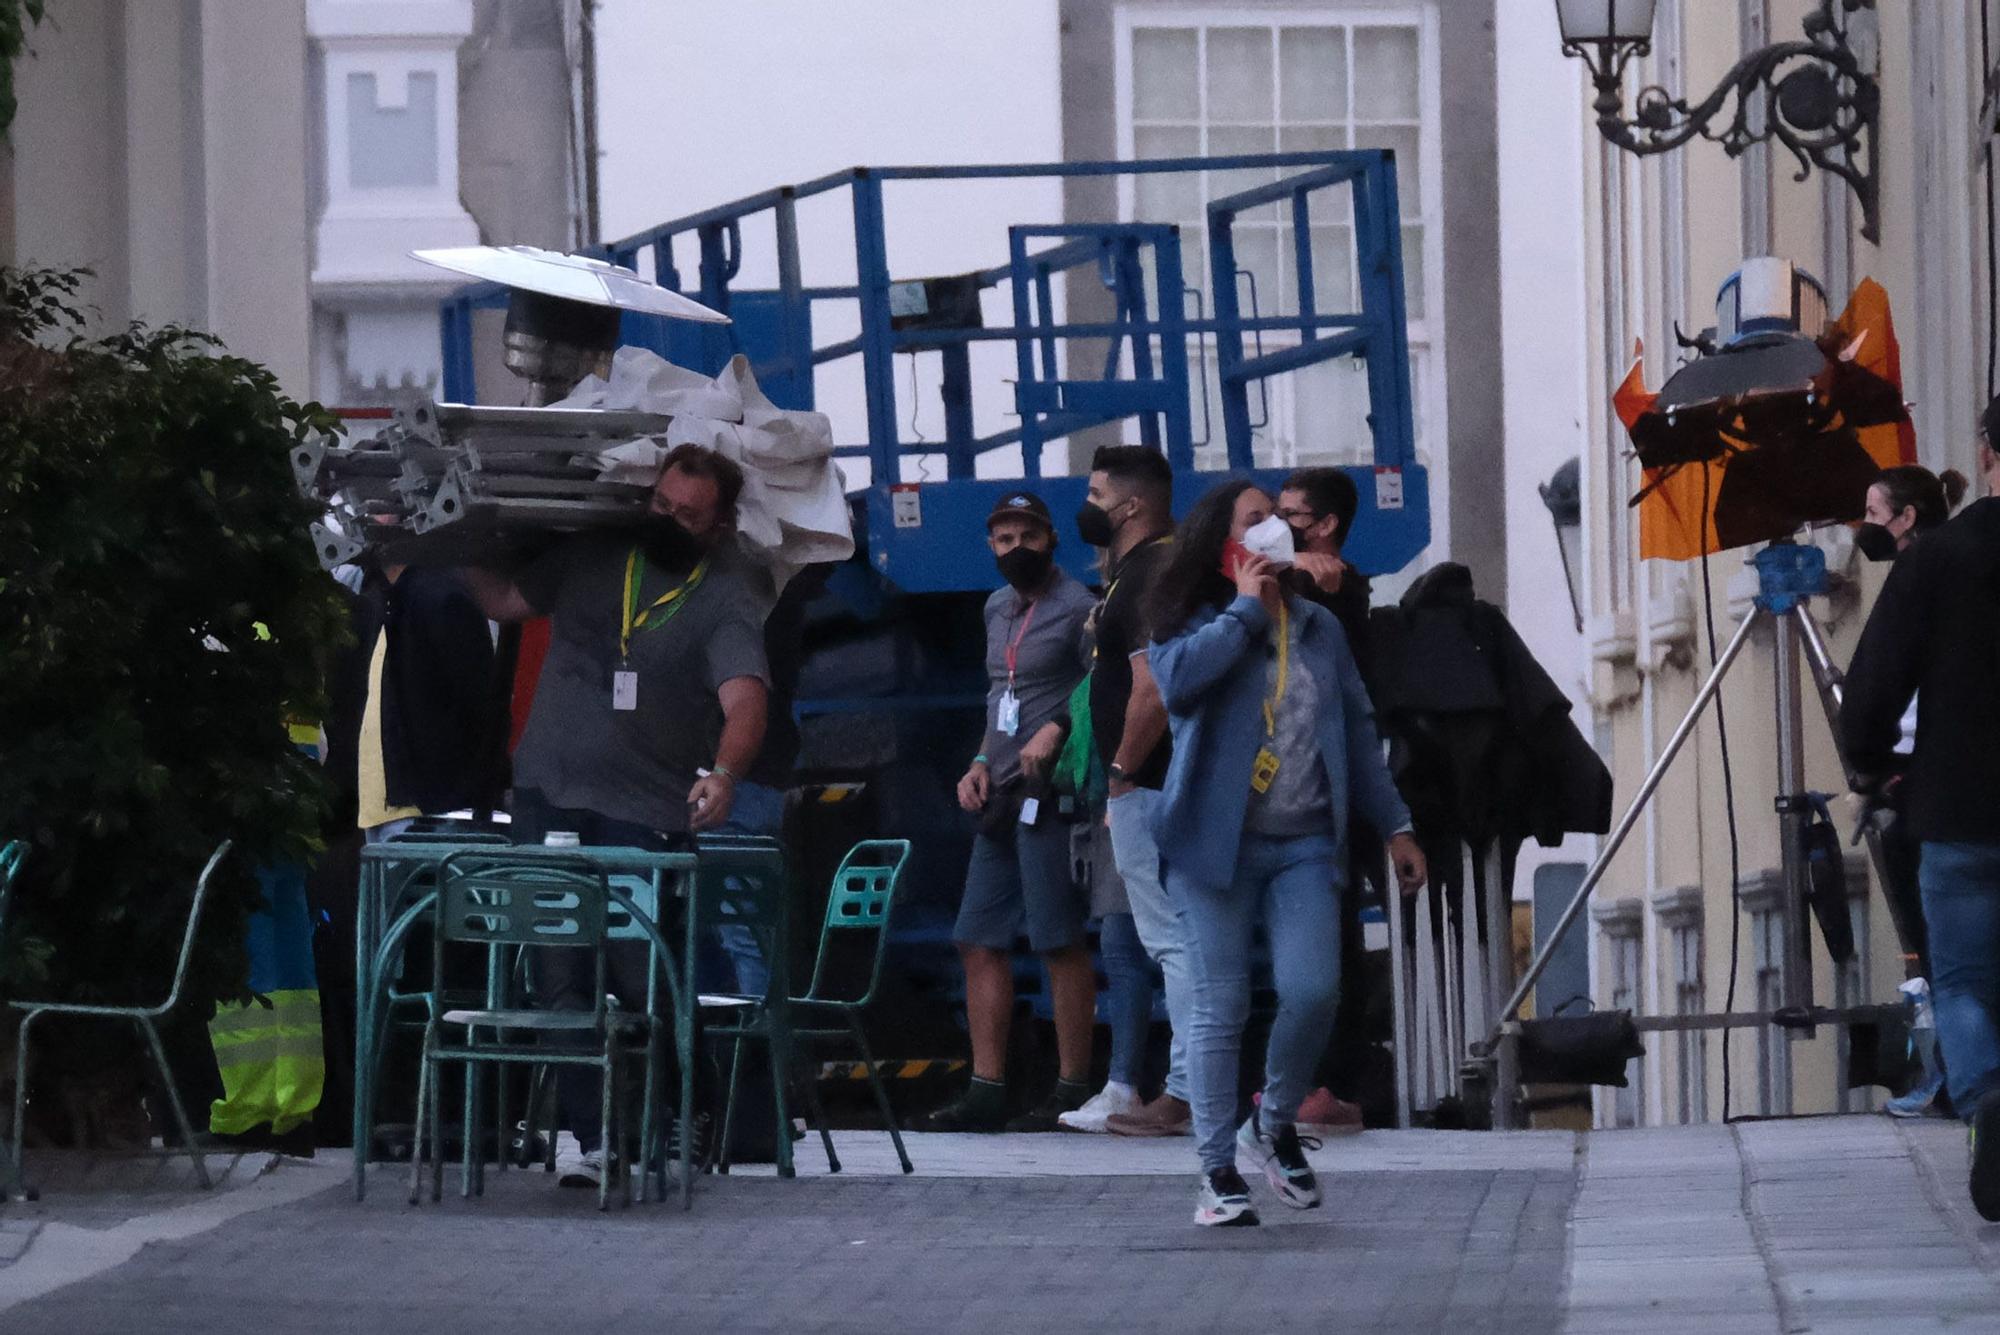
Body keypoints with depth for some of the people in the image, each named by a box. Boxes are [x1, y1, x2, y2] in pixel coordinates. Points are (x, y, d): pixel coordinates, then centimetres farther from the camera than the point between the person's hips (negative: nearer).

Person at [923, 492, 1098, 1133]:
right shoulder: (998, 609, 20)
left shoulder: (1077, 608, -6)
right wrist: (981, 764, 15)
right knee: (980, 940, 5)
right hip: (1002, 795, 9)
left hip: (1051, 792, -9)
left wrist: (1057, 731, -24)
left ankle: (1071, 1090, -2)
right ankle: (986, 1091, 8)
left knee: (1060, 941, -6)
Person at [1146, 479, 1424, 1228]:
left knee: (1313, 991, -13)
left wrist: (1394, 826, 18)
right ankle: (1218, 1171, 6)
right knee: (1221, 1006, -3)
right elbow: (1177, 680, -22)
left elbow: (1358, 729, 21)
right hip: (1217, 843, -3)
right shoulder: (1199, 627, 1)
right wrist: (1246, 607, -12)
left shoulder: (1319, 629, 16)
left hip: (1304, 844, 3)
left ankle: (1275, 1126, 12)